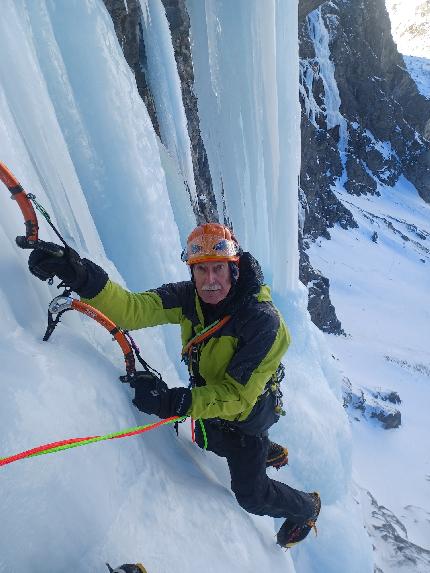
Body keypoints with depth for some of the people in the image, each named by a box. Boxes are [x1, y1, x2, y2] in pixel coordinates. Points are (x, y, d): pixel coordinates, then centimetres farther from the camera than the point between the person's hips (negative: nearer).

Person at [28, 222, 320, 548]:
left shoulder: (263, 321, -38)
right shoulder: (189, 297, -22)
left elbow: (238, 396, -35)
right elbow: (133, 309, -34)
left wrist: (177, 402, -47)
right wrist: (81, 276, -50)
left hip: (248, 411, -6)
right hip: (211, 396, 6)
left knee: (251, 495, 9)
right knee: (210, 441, 34)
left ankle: (306, 509, 43)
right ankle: (271, 452, 64)